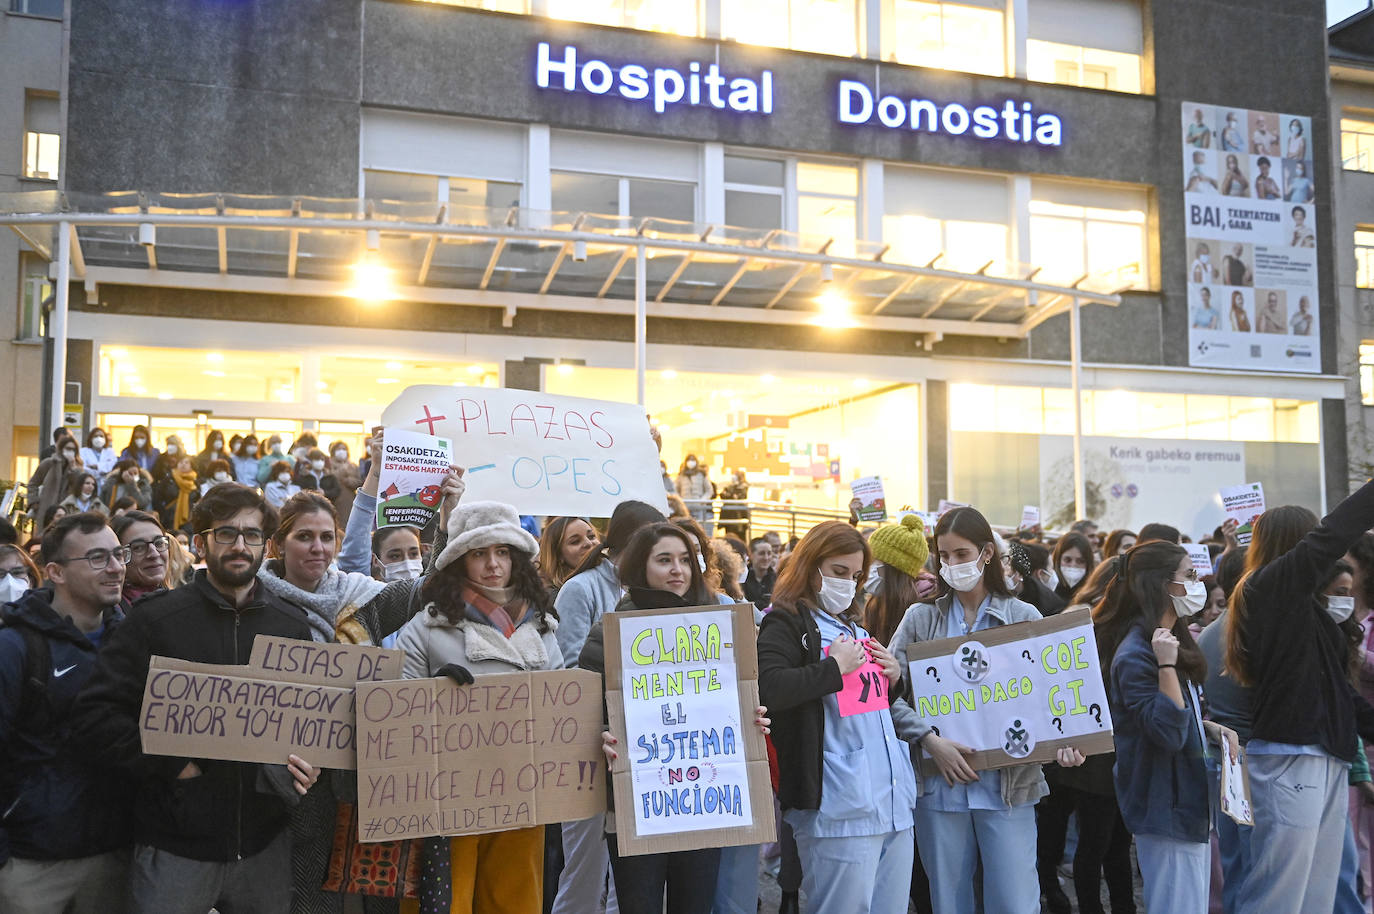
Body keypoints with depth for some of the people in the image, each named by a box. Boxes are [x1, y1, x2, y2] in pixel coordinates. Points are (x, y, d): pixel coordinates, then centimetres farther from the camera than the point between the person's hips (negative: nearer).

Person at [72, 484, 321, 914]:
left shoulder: (292, 624, 6)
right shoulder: (155, 620, -4)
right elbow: (95, 718, -8)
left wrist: (310, 763, -6)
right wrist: (174, 764, -16)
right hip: (174, 847, -3)